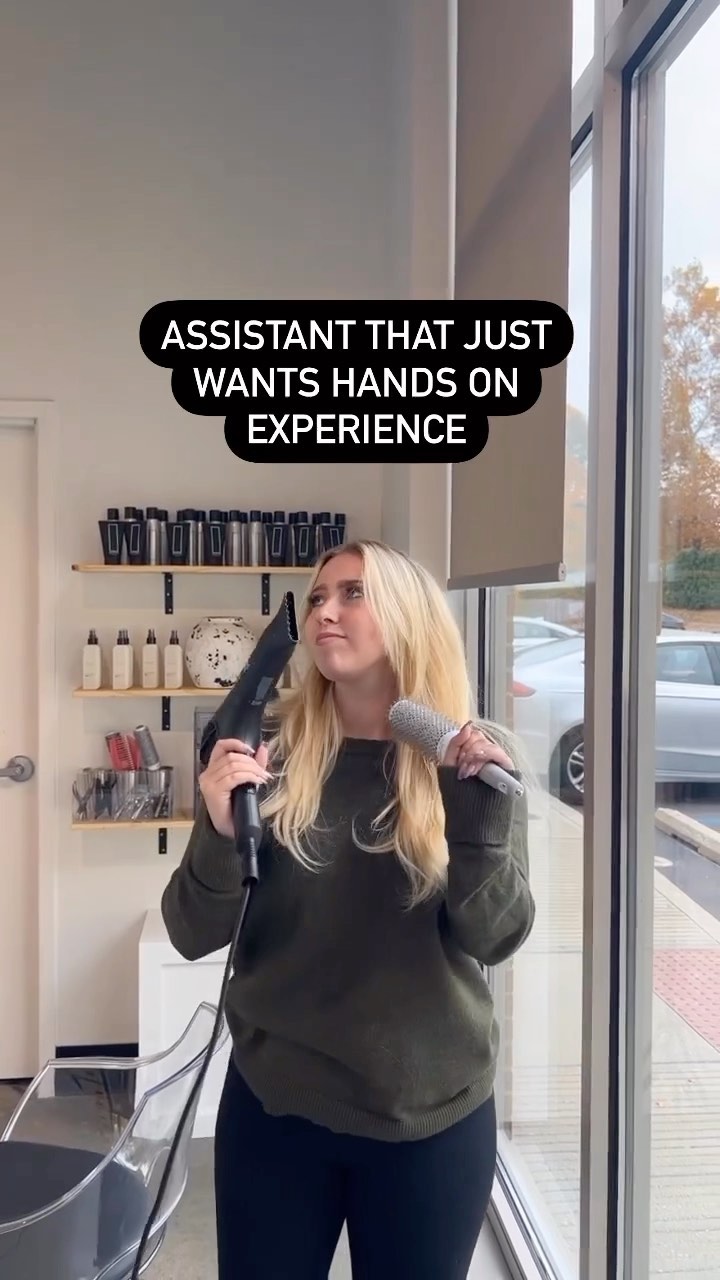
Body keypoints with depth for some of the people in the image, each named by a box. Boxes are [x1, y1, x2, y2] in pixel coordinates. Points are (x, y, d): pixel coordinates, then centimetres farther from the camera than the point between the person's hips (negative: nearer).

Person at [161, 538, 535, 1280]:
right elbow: (193, 935, -7)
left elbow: (494, 939, -12)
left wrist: (481, 808, -27)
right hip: (275, 1103, 1)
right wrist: (220, 833, -26)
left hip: (432, 1112, 0)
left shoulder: (477, 756, -7)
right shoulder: (270, 753, -7)